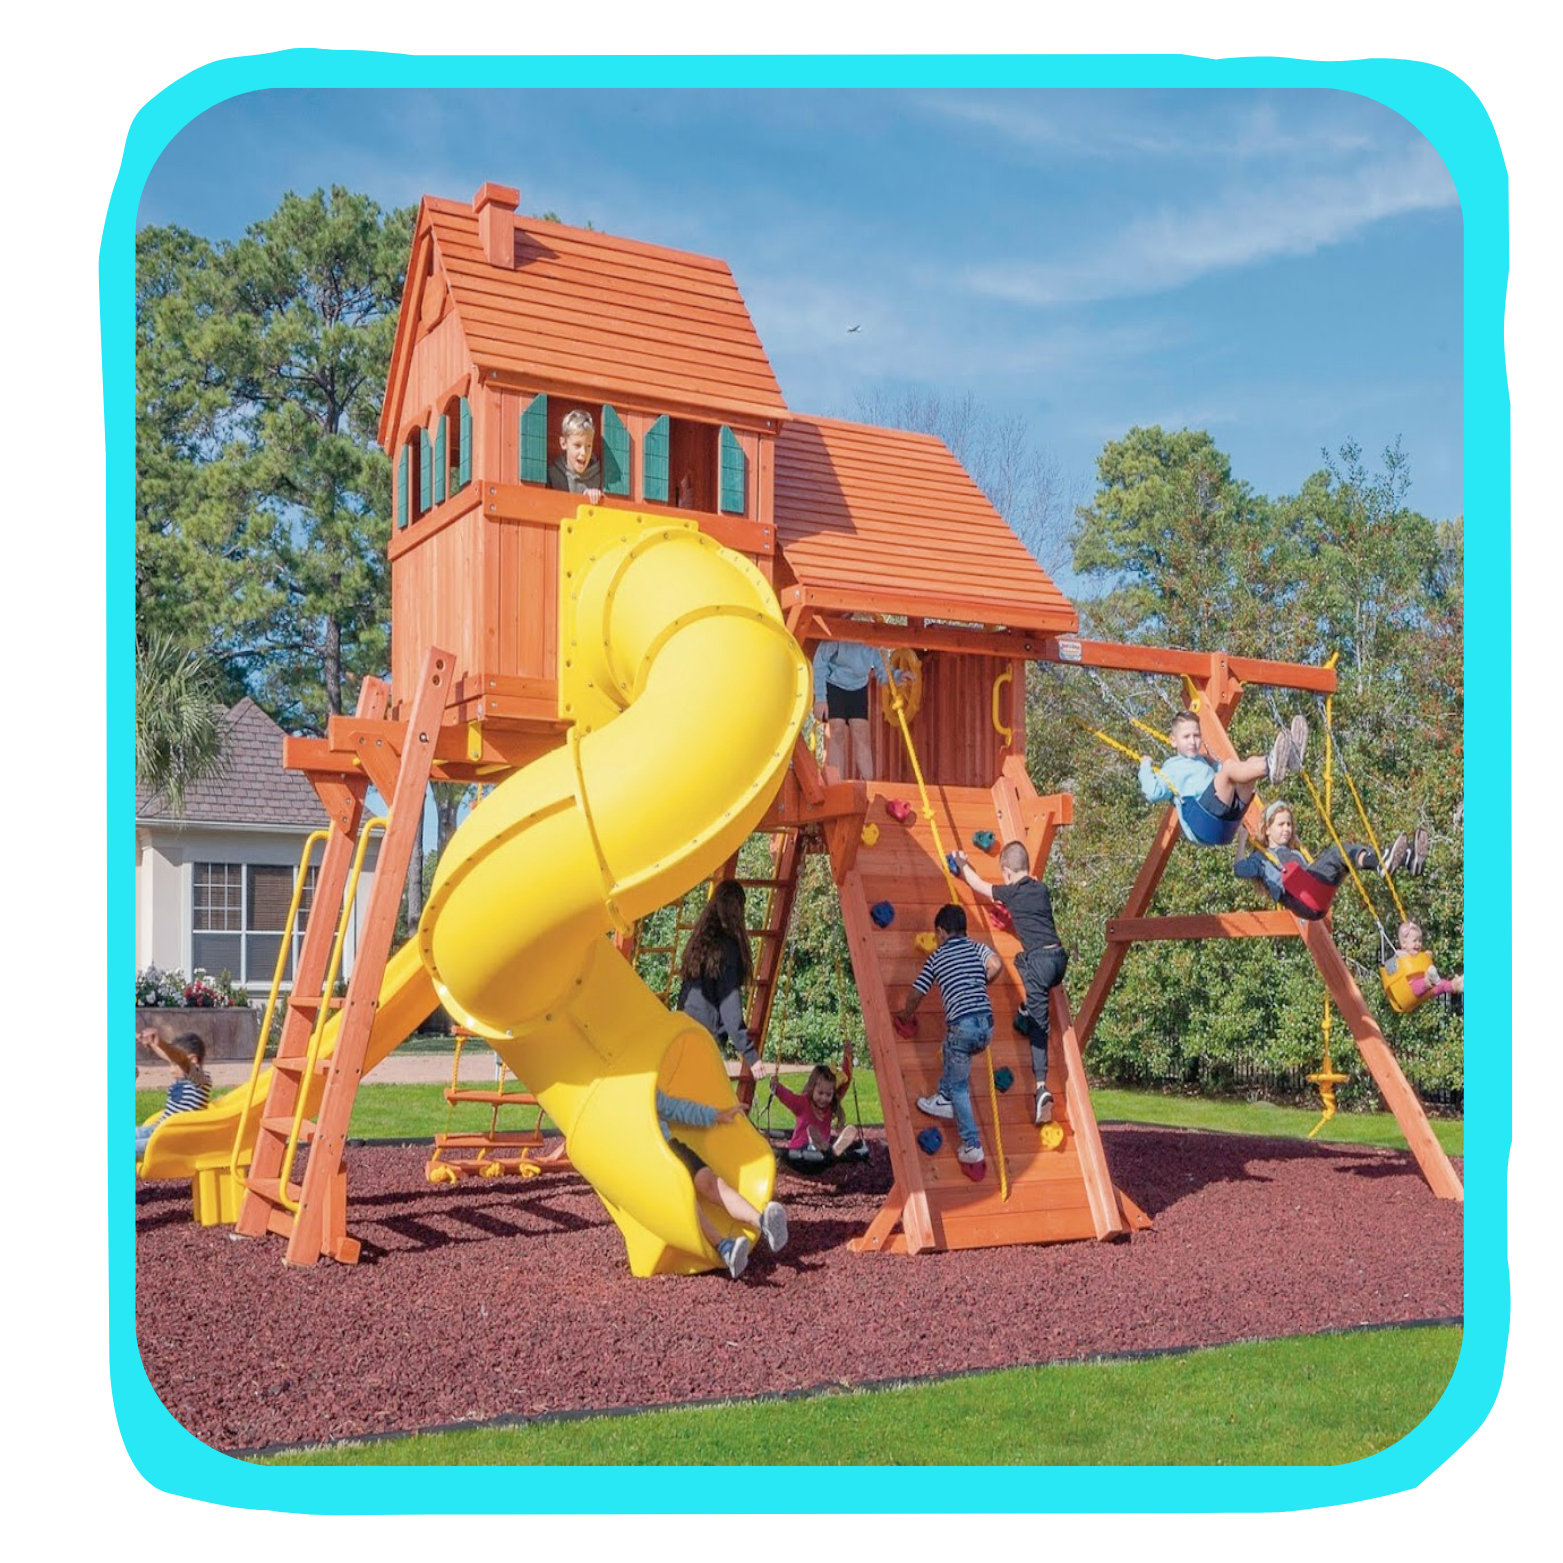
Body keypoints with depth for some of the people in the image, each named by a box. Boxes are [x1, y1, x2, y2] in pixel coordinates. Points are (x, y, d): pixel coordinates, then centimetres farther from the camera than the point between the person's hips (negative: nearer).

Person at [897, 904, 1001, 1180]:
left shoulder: (936, 958, 10)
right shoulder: (976, 947, 15)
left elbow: (915, 995, 13)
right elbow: (996, 964, -5)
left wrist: (906, 1016, 34)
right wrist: (979, 983, 15)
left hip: (962, 1026, -4)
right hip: (987, 1023, 4)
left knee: (958, 1088, 7)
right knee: (952, 1051, 33)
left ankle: (973, 1149, 2)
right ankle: (944, 1100, 36)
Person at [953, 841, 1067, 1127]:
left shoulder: (1012, 893, 0)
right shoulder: (1042, 889, 17)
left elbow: (980, 886, 16)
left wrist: (963, 865, 32)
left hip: (1041, 960, -6)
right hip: (1059, 956, 6)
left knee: (1038, 1027, -3)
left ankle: (1042, 1087, -11)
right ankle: (1027, 1011, 26)